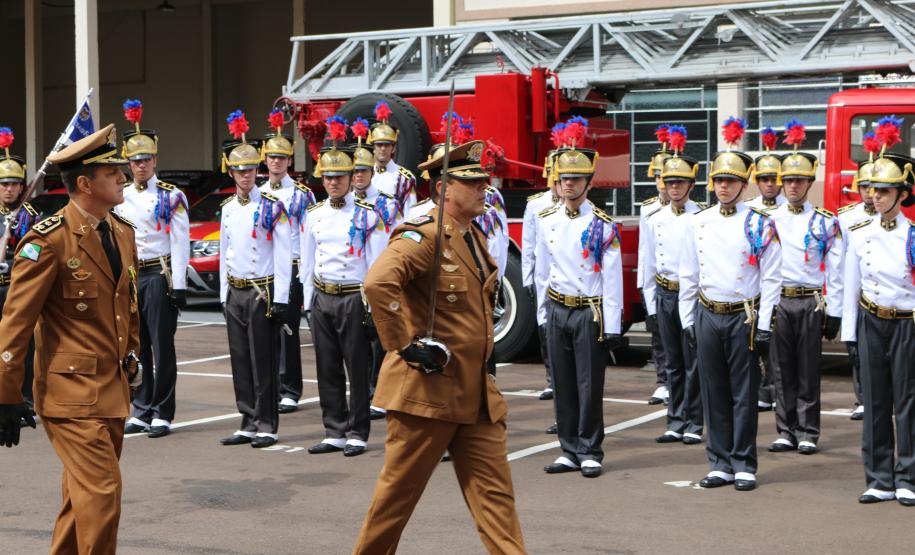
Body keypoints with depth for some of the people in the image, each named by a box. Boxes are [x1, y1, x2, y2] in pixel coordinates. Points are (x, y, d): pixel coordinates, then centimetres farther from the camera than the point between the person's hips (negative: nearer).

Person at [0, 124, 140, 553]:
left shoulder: (123, 232, 9)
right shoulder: (49, 240, -15)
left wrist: (131, 359, 20)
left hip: (114, 387, 8)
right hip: (72, 391, -8)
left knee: (82, 493, 16)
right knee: (101, 491, -10)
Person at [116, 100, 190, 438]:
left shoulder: (170, 197, -3)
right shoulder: (119, 198, 11)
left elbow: (180, 242, -7)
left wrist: (179, 285, -13)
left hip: (159, 276, -5)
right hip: (128, 278, 5)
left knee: (162, 348, -2)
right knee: (136, 349, 8)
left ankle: (162, 414, 3)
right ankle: (141, 412, 15)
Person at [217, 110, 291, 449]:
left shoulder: (272, 207, -8)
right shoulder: (228, 208, 11)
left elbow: (283, 256, -10)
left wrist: (280, 300, -14)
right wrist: (224, 294, 14)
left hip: (262, 291, -6)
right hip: (234, 293, 6)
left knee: (263, 361, -3)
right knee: (240, 361, 8)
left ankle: (267, 426, 4)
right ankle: (249, 424, 15)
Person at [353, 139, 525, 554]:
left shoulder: (475, 238, 14)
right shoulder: (423, 236, -14)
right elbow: (378, 283, -33)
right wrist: (404, 347, -28)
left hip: (476, 394, 8)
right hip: (428, 389, -8)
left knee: (495, 491, 4)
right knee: (399, 489, 5)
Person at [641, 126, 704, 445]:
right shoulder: (654, 221, 8)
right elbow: (648, 266, 11)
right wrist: (652, 306, 9)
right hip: (665, 296, 3)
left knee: (693, 362, 0)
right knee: (673, 363, 8)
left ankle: (693, 424, 6)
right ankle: (676, 423, 14)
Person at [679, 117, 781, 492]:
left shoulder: (759, 225, -3)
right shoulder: (698, 223, 8)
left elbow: (771, 278, -5)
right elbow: (688, 277, 12)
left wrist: (764, 327, -9)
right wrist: (688, 321, 8)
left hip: (744, 317, -3)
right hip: (708, 316, 3)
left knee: (744, 394, 1)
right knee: (713, 394, 6)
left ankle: (744, 466, 7)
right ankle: (720, 464, 13)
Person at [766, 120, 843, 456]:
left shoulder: (826, 223, 1)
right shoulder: (769, 221, 6)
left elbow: (835, 272, 1)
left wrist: (834, 313, -3)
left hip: (811, 303, -2)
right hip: (777, 302, 2)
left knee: (808, 372, 3)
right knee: (782, 371, 5)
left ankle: (807, 434, 9)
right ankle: (786, 432, 12)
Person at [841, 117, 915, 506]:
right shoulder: (859, 235, 4)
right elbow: (851, 287, 8)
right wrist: (849, 331, 6)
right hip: (871, 324, 3)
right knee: (875, 403, 5)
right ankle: (879, 480, 12)